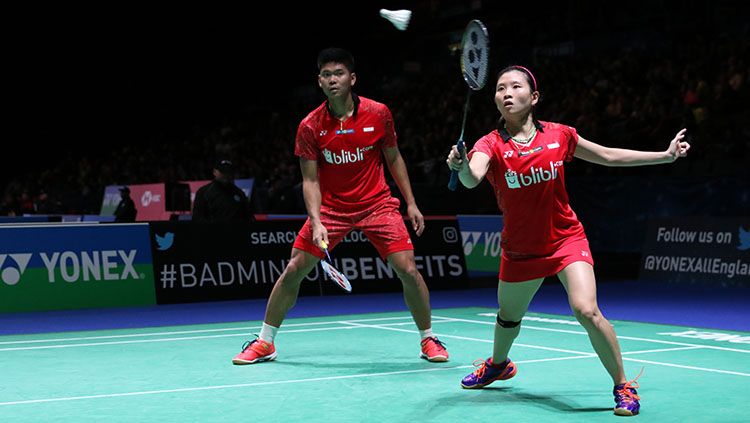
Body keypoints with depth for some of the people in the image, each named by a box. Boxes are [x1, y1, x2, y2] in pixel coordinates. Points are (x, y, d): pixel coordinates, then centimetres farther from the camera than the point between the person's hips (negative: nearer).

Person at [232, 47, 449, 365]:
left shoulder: (378, 114, -8)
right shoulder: (310, 127, -10)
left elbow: (393, 159, 6)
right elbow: (310, 180, -8)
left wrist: (411, 204, 3)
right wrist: (316, 222, -23)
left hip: (377, 204, 0)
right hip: (330, 208, 0)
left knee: (408, 270, -11)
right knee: (293, 271, -4)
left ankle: (428, 340, 10)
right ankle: (264, 344, 12)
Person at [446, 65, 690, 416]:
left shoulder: (559, 135, -9)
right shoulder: (491, 144, -14)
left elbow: (609, 156, 6)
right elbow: (472, 178, -36)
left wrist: (667, 154, 10)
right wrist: (461, 166, -60)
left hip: (566, 240, -1)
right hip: (519, 250, 2)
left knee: (586, 311, -23)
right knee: (508, 317, 21)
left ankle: (623, 386, -4)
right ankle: (498, 365, 55)